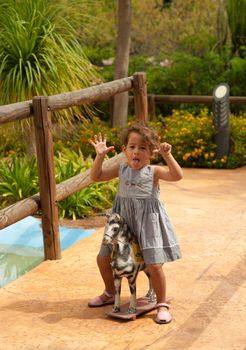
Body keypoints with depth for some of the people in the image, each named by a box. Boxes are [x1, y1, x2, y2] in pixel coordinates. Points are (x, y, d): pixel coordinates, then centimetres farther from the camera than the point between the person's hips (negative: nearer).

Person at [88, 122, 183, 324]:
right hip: (123, 220, 5)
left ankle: (162, 305, 7)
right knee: (103, 258, 9)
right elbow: (96, 176, 2)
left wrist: (167, 156, -33)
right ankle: (110, 294, 34)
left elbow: (177, 175, -23)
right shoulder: (121, 169, 3)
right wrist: (100, 156, -11)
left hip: (148, 221, -5)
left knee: (154, 264, -13)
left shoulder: (154, 171, -8)